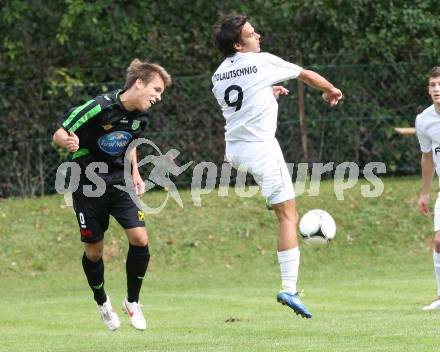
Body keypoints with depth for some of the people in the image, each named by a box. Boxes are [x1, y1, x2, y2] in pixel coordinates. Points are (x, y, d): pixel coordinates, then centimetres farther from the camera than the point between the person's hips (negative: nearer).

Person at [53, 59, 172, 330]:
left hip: (119, 182, 5)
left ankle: (133, 302, 9)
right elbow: (59, 134, -17)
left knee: (140, 239, -11)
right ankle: (103, 303, 29)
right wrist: (69, 142, -40)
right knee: (94, 250, 3)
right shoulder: (100, 108, -22)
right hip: (88, 184, -5)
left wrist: (135, 171, 9)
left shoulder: (140, 116, -1)